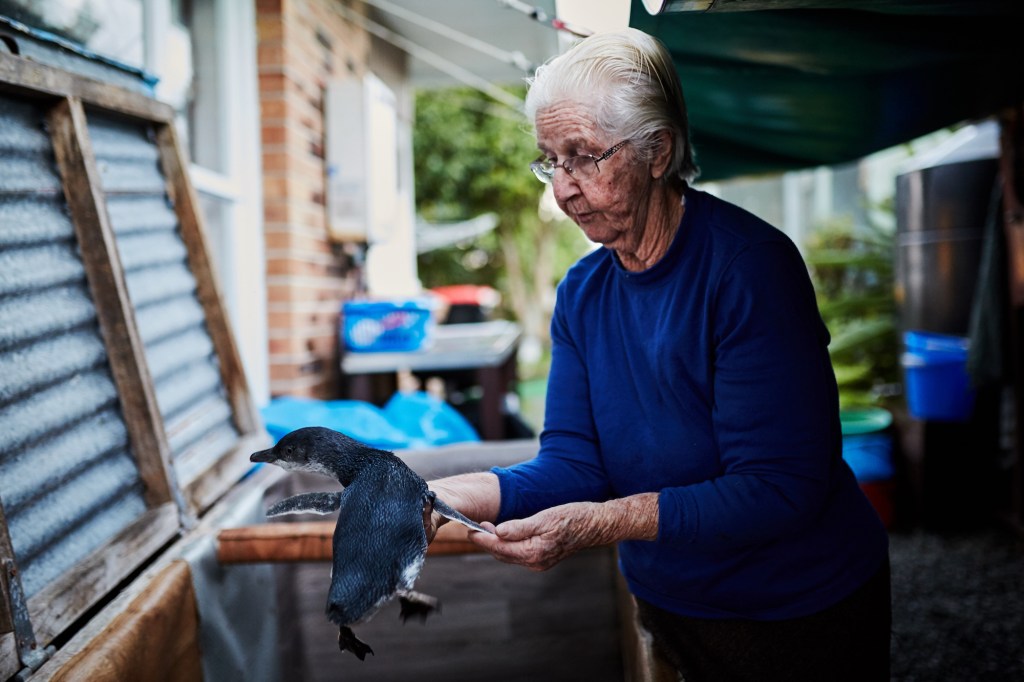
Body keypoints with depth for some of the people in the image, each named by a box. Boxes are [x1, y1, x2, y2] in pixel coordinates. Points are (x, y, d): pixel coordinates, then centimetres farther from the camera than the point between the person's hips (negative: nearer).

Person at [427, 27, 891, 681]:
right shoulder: (582, 293, -3)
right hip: (668, 603, 5)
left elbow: (781, 487, -28)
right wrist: (450, 494, -26)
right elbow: (574, 464, -9)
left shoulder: (748, 264, -24)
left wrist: (598, 523, -36)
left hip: (798, 615, -5)